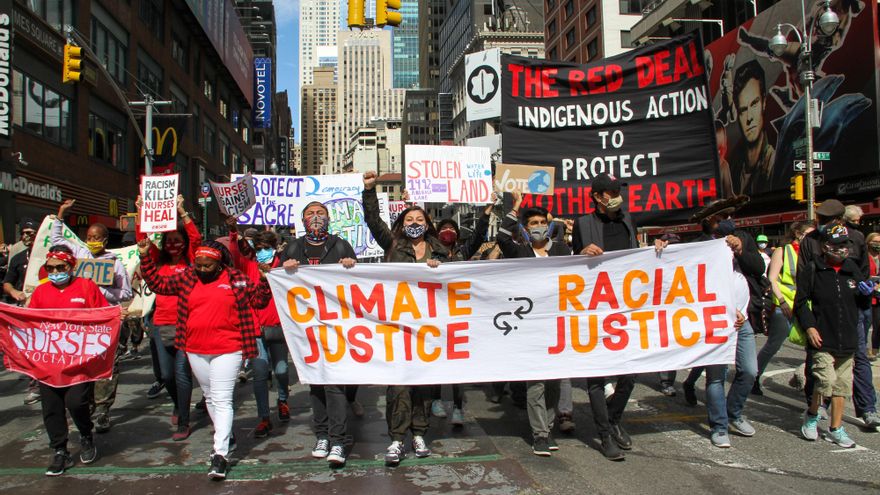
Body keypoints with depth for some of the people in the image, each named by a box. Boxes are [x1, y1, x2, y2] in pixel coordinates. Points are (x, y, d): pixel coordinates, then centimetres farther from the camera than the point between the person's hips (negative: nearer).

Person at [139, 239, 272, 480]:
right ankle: (227, 438, 36)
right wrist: (145, 257, 4)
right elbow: (157, 283, 12)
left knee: (222, 400, -8)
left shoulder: (237, 280, -3)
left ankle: (220, 454, -7)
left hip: (227, 351, -5)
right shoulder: (187, 278, 6)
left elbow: (259, 300, 2)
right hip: (196, 351, 5)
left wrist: (265, 280, -14)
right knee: (210, 397, 18)